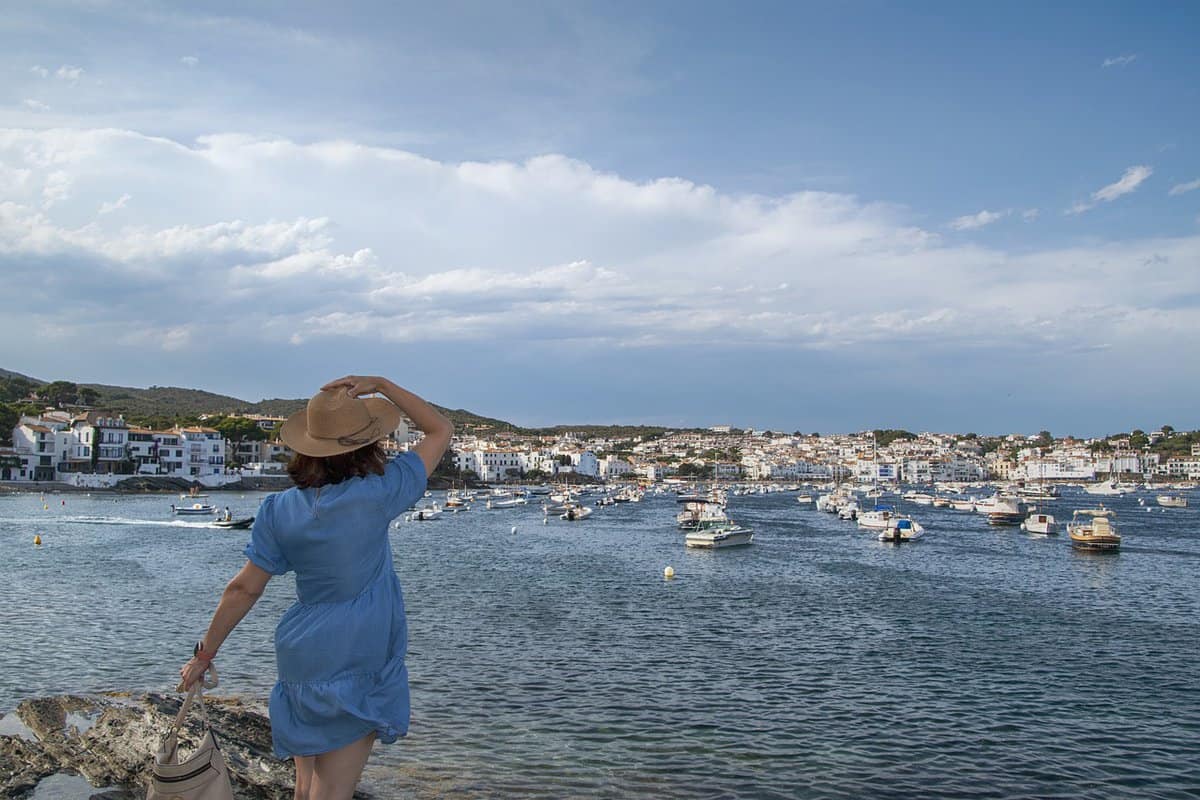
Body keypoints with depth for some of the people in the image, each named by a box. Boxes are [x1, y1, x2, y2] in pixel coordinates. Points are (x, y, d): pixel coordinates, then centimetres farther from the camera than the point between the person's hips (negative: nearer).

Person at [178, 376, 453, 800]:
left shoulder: (279, 509, -4)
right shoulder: (376, 495, -15)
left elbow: (244, 588, -1)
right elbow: (441, 430, -6)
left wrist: (204, 654, 11)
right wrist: (380, 385, -7)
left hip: (300, 660, 5)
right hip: (358, 665, -4)